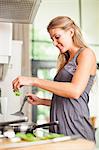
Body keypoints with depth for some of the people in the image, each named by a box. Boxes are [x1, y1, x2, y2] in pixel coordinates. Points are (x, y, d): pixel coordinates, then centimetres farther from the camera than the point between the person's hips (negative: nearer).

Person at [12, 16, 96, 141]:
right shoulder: (67, 60, 18)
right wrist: (41, 101, 11)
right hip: (58, 128, 7)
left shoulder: (86, 53, -5)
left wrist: (34, 81, -20)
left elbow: (75, 91, -21)